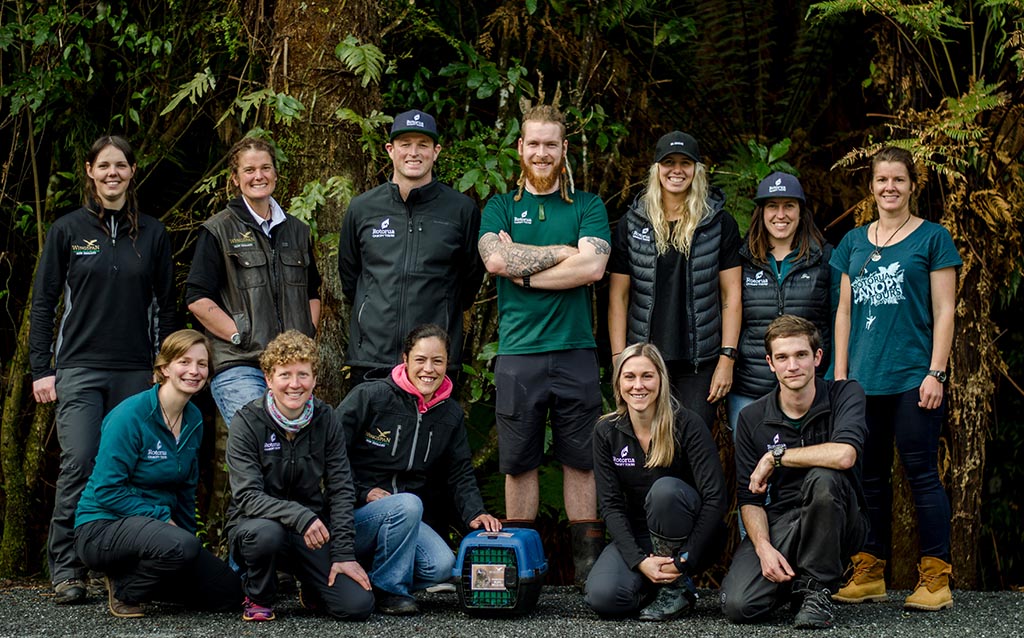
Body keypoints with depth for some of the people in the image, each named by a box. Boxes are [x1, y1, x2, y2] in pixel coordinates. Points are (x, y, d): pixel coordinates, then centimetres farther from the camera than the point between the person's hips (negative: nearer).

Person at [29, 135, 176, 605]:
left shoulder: (152, 234, 10)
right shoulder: (68, 230, 6)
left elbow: (164, 306, 13)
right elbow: (43, 303, 6)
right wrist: (41, 370, -1)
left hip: (137, 372, 2)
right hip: (79, 369, -2)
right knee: (79, 466, -11)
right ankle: (66, 570, -5)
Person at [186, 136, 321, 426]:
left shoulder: (297, 231, 19)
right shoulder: (219, 231, 2)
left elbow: (312, 293, 27)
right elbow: (197, 299, -4)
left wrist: (307, 335, 9)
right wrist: (242, 338, -11)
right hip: (238, 367, -5)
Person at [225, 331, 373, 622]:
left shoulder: (326, 420, -1)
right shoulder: (248, 422, -13)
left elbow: (341, 490, -1)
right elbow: (247, 496, -20)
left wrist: (343, 553, -10)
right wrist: (300, 516, -35)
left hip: (312, 531, 3)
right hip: (254, 524, -3)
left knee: (358, 605, -16)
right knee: (267, 532, -41)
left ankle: (312, 590, 20)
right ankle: (258, 598, -8)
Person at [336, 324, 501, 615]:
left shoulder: (451, 414, 7)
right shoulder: (371, 396, -11)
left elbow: (461, 474, 12)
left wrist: (475, 513, -5)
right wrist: (363, 493, -16)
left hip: (402, 515, 6)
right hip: (353, 513, -6)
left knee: (442, 565, -19)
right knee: (407, 505, -35)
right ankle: (390, 589, -15)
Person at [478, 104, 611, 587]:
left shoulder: (588, 207, 10)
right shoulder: (500, 208, 12)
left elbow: (592, 267, -8)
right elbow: (495, 259, -8)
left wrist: (524, 273, -6)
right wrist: (564, 252, -6)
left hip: (575, 352, 0)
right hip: (517, 353, 1)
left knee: (580, 459, 2)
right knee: (519, 462, 4)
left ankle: (588, 561, 6)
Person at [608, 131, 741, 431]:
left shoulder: (719, 224, 4)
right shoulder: (632, 224, 6)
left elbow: (731, 295, 3)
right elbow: (618, 297, 6)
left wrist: (727, 359, -4)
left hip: (699, 365, -1)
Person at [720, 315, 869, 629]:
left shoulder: (845, 394, -8)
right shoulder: (752, 418, 1)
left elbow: (844, 455, -28)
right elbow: (749, 497, 0)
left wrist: (775, 456, -17)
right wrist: (763, 546, -19)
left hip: (837, 523, -2)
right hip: (778, 525, 2)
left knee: (822, 477, -36)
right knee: (738, 606, -23)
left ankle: (817, 590, -17)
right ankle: (790, 580, 13)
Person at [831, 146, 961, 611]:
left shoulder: (932, 238, 3)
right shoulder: (854, 242, 14)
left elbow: (944, 311, -1)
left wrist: (935, 373, -9)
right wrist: (840, 374, 9)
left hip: (913, 379, -4)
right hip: (863, 380, 4)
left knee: (921, 475, -5)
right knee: (869, 477, 8)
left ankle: (936, 577, -1)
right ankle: (869, 574, 15)